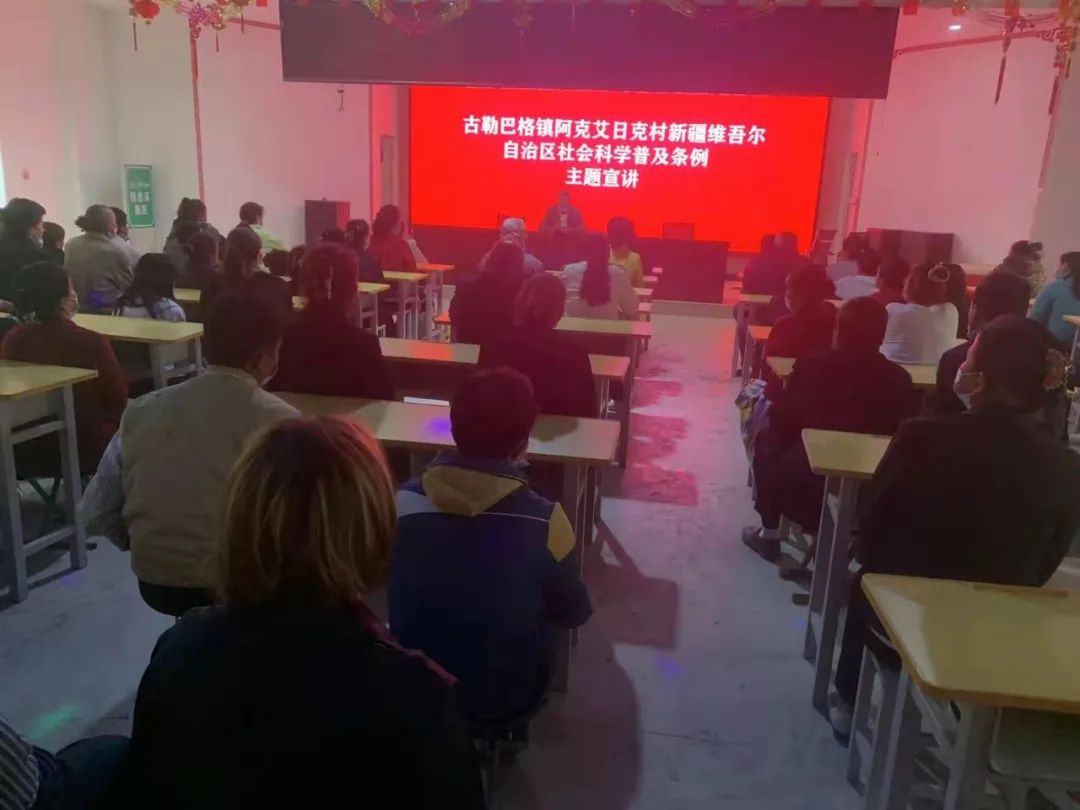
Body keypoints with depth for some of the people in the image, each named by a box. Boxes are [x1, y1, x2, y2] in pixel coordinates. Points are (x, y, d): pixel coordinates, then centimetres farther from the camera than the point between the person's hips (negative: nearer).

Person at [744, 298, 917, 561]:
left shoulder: (812, 365, -12)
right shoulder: (899, 379, -5)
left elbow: (780, 419, -3)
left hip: (806, 484, -3)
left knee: (767, 440, 25)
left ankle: (769, 534, 29)